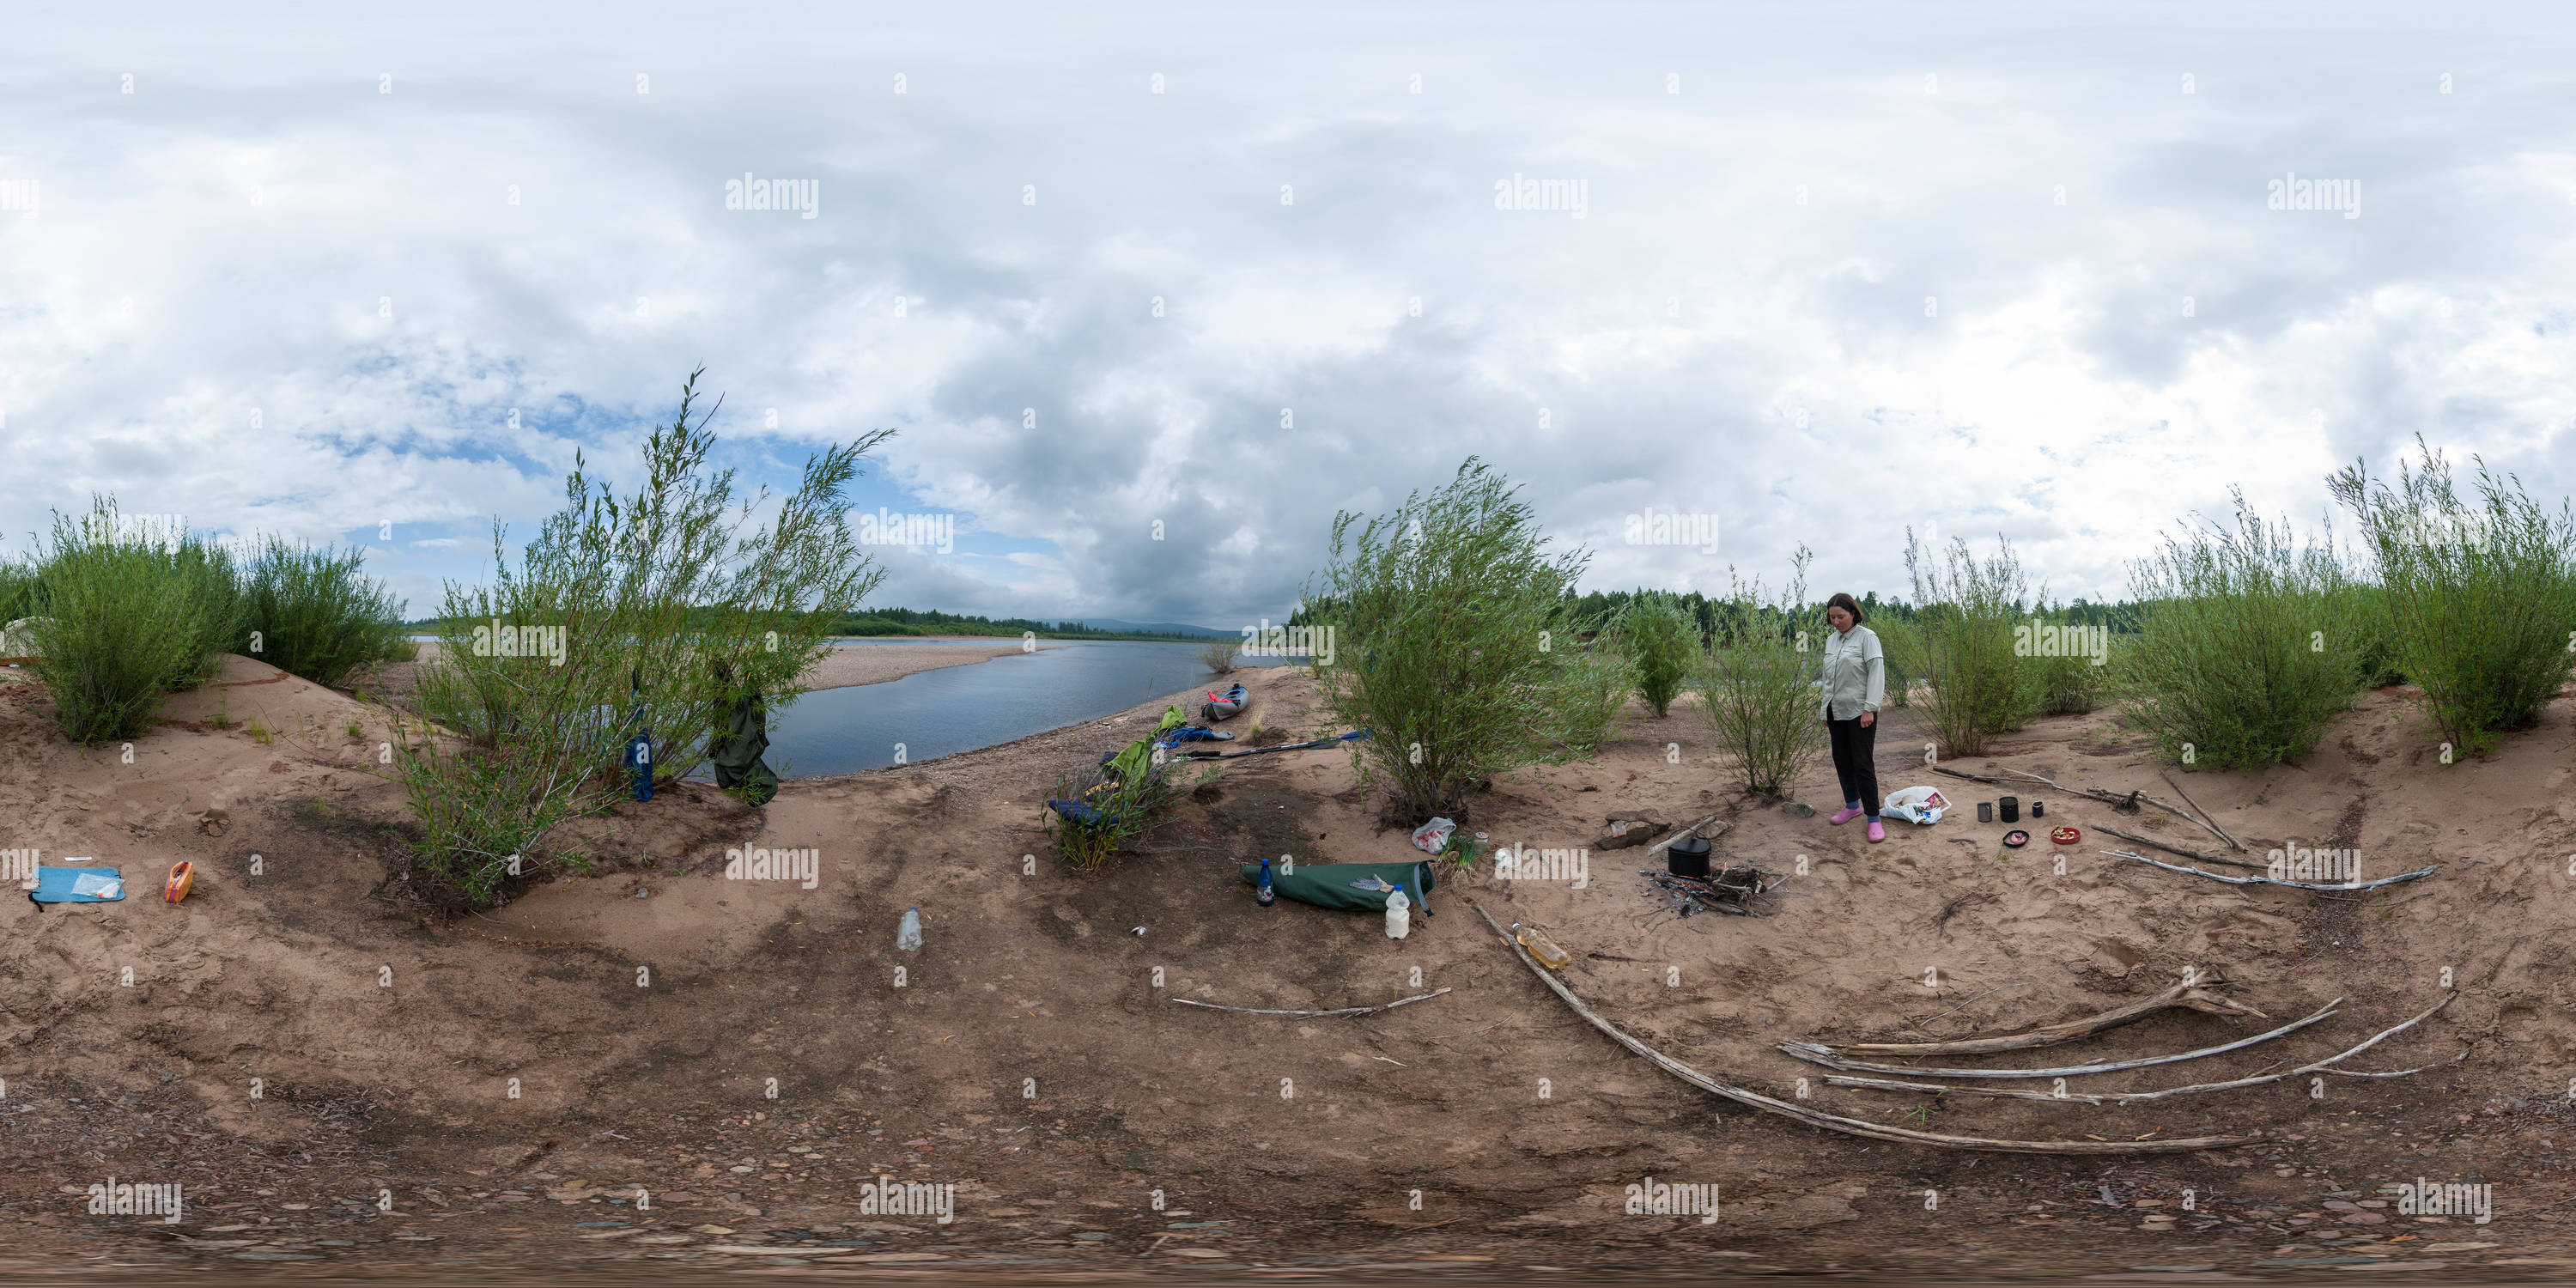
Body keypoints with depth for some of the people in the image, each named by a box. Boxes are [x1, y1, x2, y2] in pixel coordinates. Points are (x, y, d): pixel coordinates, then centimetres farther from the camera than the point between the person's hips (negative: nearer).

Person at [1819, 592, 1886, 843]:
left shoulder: (1867, 637, -9)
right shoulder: (1831, 640, 12)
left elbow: (1876, 673, -14)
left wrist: (1870, 708, -19)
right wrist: (1825, 710, 16)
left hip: (1860, 712, -7)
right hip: (1836, 712, 7)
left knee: (1863, 764, -9)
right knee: (1842, 761, 13)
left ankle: (1873, 818, -4)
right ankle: (1852, 805, 30)